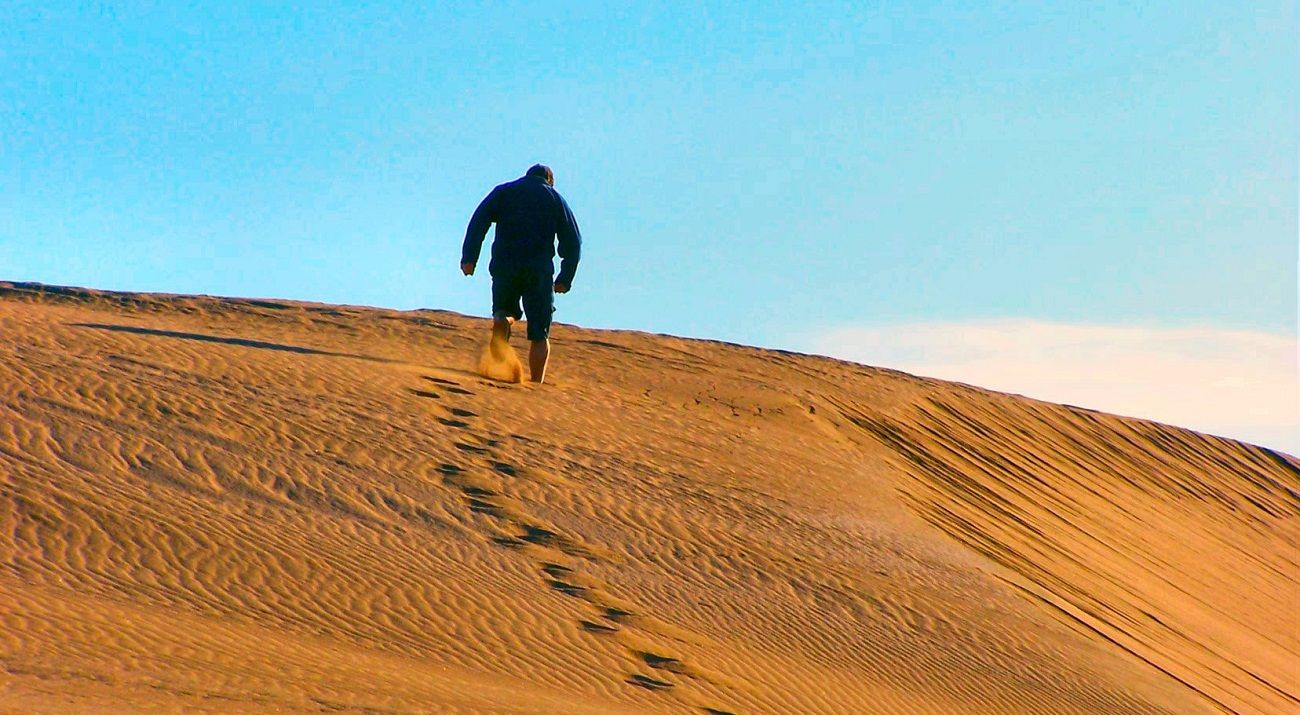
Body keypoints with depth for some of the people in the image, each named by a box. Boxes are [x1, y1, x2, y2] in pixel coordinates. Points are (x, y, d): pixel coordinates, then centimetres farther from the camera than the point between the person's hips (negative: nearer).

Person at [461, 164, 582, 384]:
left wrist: (469, 257, -5)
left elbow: (479, 221, 1)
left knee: (505, 311, 21)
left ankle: (500, 324, -15)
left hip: (504, 265, 1)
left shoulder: (503, 191, 16)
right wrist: (565, 279, 13)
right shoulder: (555, 198, 16)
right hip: (539, 270, -1)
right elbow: (573, 242, 9)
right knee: (539, 335, 5)